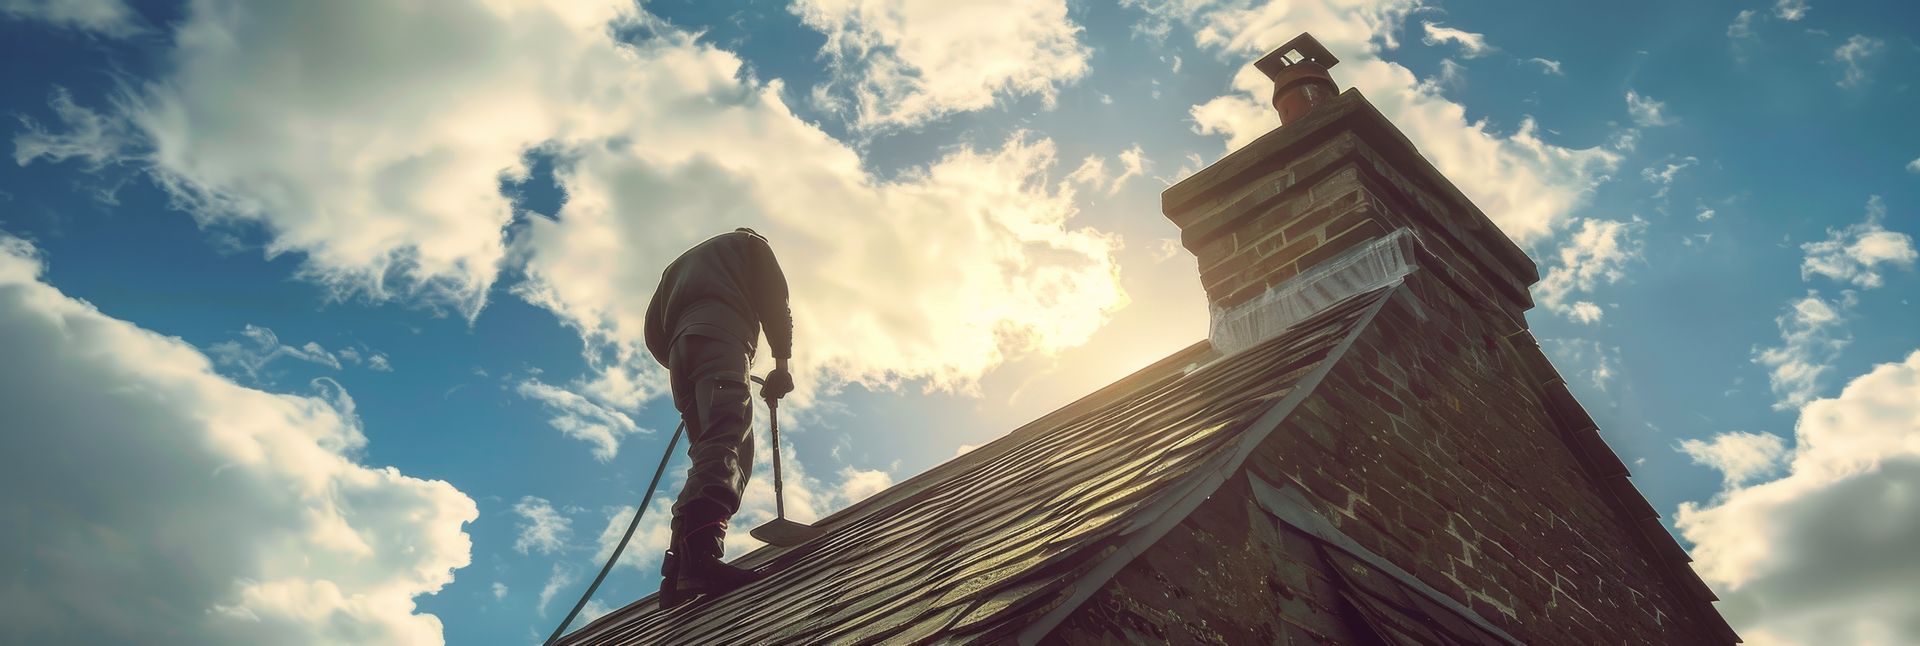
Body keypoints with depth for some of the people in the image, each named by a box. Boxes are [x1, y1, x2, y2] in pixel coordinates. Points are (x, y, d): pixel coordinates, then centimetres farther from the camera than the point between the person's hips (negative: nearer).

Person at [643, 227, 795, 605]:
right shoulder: (750, 243, 27)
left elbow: (654, 332, 27)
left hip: (680, 349, 6)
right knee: (725, 440, -25)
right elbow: (773, 301, 9)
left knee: (722, 454, 4)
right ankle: (700, 552, -49)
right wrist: (782, 362, 8)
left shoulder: (681, 263, 41)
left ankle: (683, 565, -15)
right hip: (722, 339, -6)